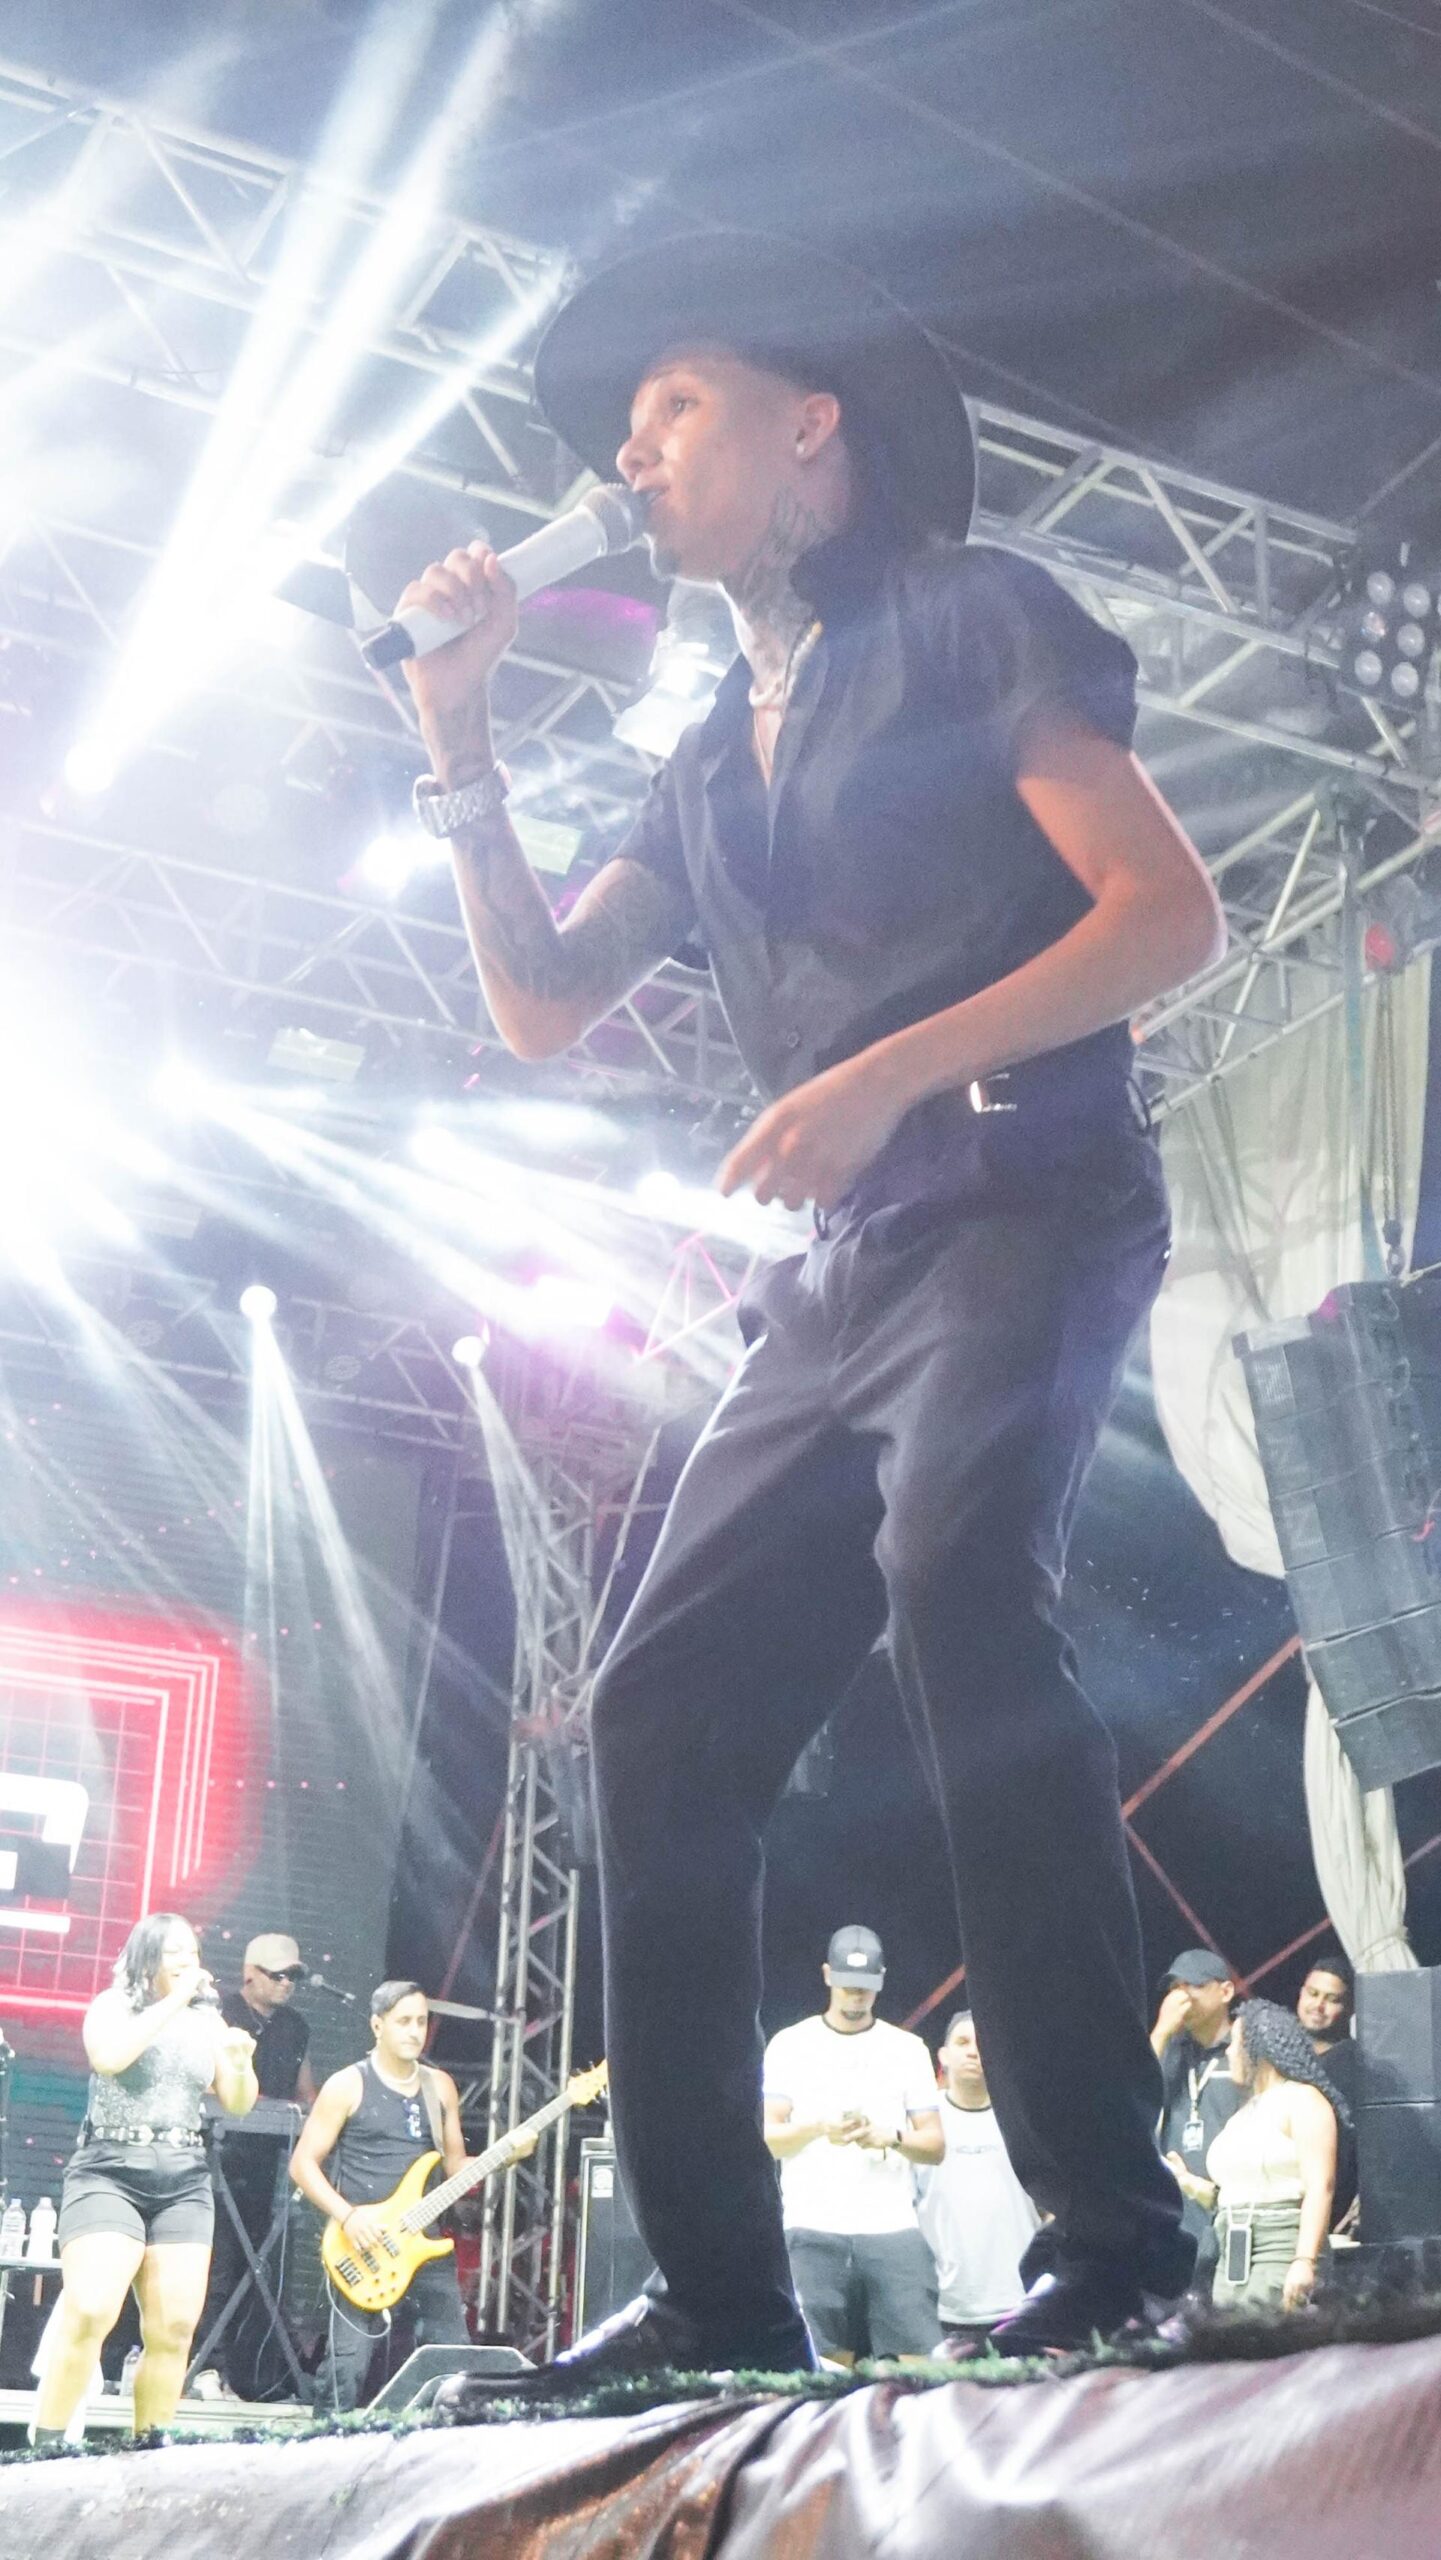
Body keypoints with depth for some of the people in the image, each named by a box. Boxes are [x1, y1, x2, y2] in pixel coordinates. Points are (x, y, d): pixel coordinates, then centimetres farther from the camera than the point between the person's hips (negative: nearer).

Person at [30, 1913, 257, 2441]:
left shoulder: (207, 2021, 15)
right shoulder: (114, 2005, 2)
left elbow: (238, 2104, 15)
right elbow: (107, 2057, -19)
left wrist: (242, 2063, -6)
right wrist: (172, 2002, -16)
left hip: (184, 2182, 5)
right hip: (110, 2172, -4)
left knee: (174, 2327, -5)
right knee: (88, 2313, -20)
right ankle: (45, 2447, -12)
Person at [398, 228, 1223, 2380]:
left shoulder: (966, 617, 5)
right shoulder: (711, 770, 25)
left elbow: (1171, 910, -6)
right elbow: (542, 1007, 20)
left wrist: (893, 1069, -17)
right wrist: (460, 739, 12)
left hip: (1022, 1206, -7)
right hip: (836, 1285, 7)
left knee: (954, 1580, -33)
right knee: (663, 1709, -4)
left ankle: (1113, 2239, -31)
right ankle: (720, 2298, 0)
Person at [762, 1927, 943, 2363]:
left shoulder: (908, 2049, 13)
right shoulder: (790, 2045, 9)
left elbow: (935, 2145, 10)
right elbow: (767, 2138, 5)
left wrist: (892, 2137, -10)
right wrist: (819, 2128, -14)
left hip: (894, 2228, 1)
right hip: (814, 2230, -1)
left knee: (919, 2359, -9)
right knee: (828, 2365, -6)